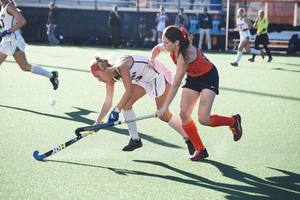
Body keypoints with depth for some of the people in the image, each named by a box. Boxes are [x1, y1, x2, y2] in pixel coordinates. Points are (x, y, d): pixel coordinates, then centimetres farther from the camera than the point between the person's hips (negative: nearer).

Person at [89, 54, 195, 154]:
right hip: (143, 79, 9)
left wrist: (116, 110, -31)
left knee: (163, 115, -7)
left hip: (159, 74, -9)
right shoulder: (111, 78, -4)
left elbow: (129, 92, -35)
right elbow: (107, 102, -1)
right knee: (126, 104, -3)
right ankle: (135, 140, 7)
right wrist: (97, 122, -5)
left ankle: (189, 139, 8)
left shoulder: (121, 66, -32)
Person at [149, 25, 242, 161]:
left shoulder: (185, 54, -36)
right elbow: (157, 48, 13)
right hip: (192, 78, 8)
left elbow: (175, 84, -35)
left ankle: (233, 121, 10)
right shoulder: (172, 47, -13)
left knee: (203, 119, -19)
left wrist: (164, 107, -34)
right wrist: (151, 60, -8)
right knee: (184, 115, -8)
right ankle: (200, 150, 6)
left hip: (209, 78, -8)